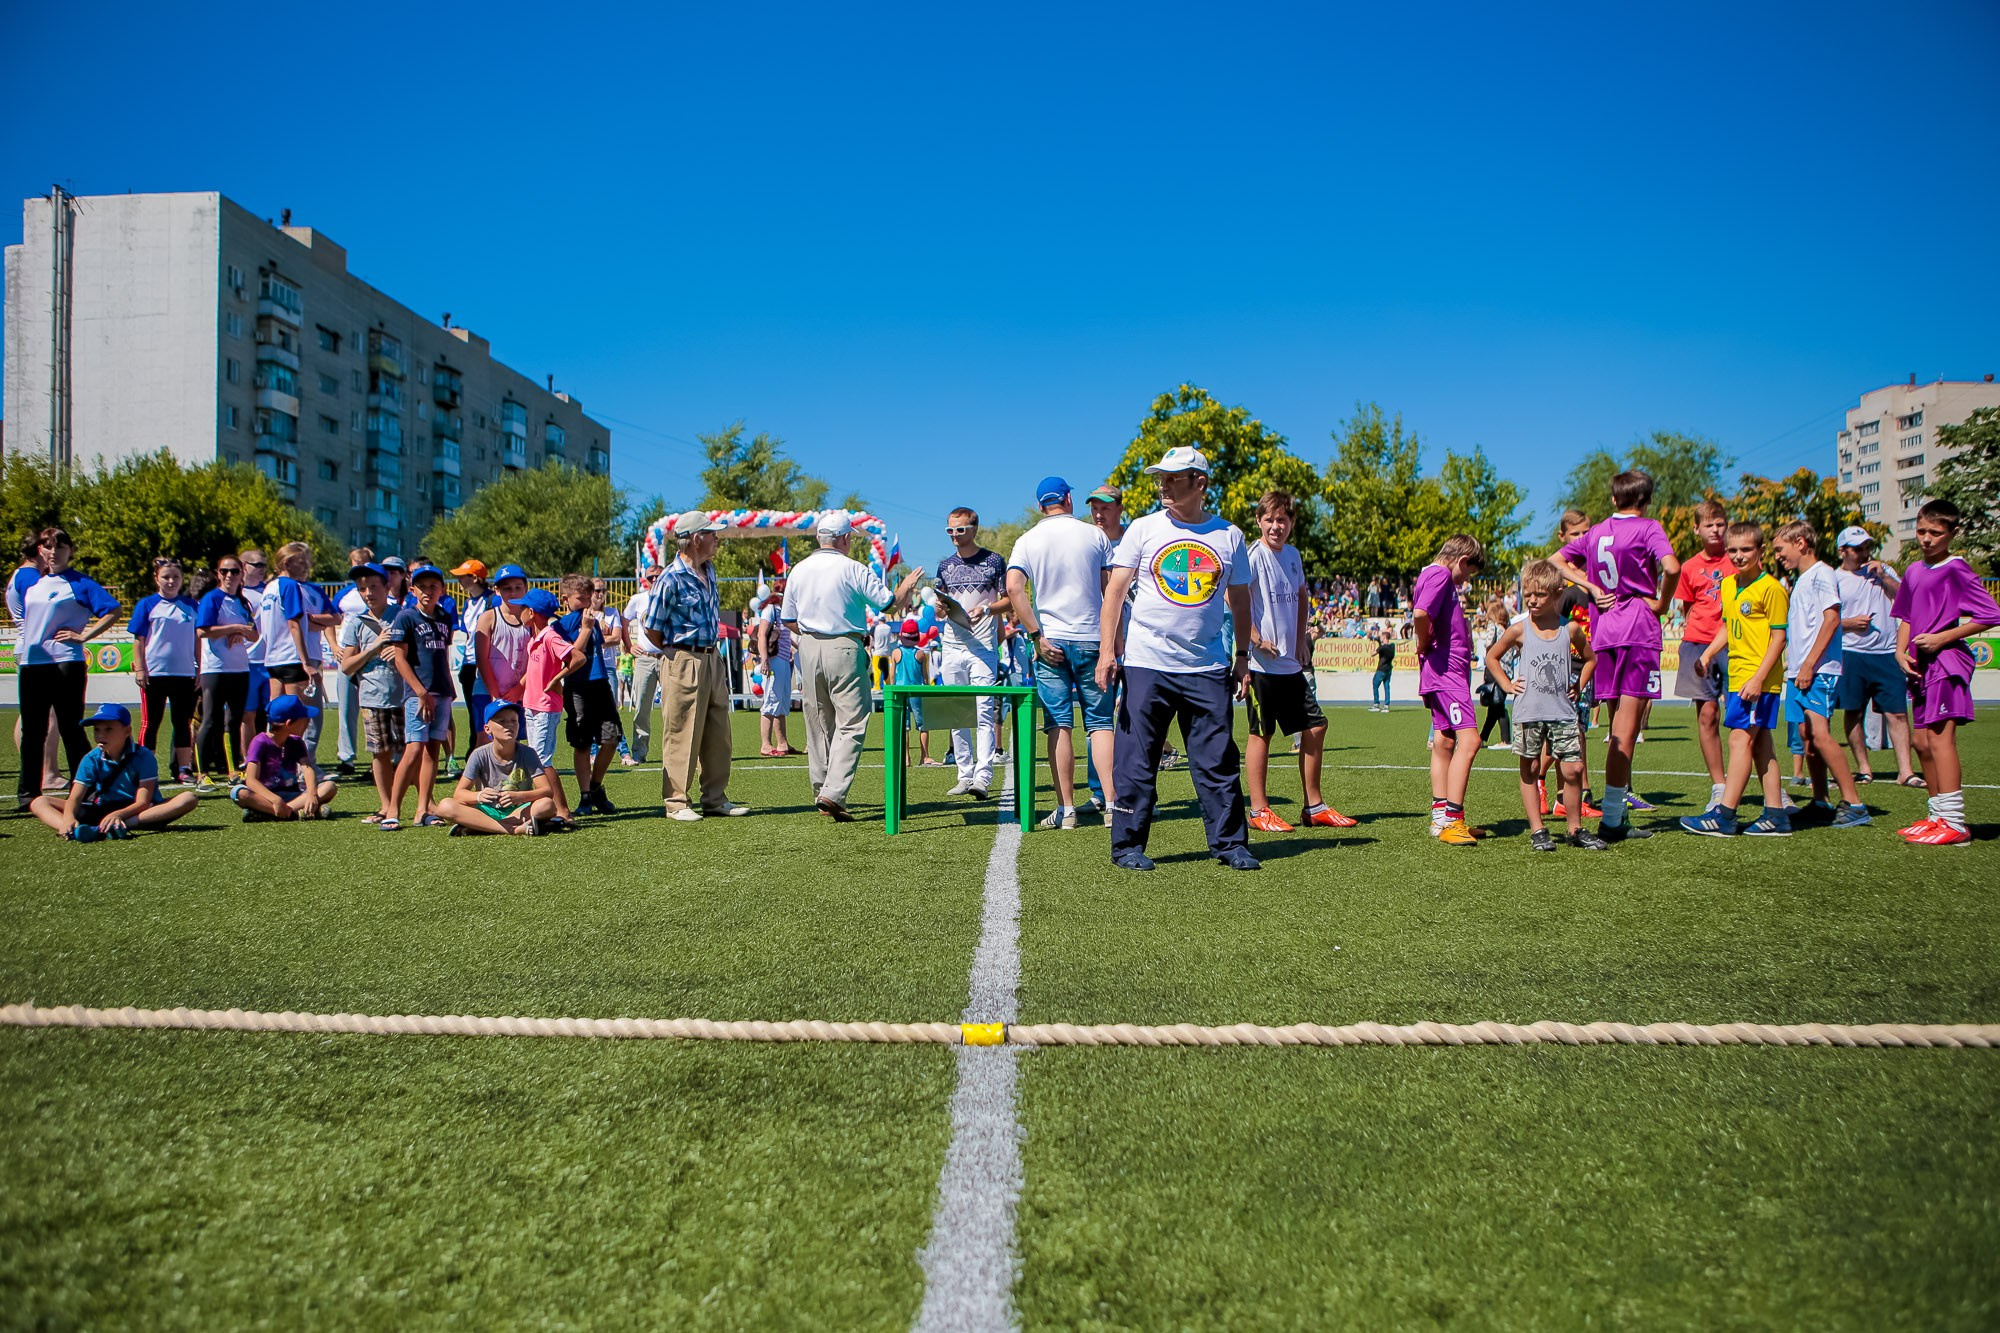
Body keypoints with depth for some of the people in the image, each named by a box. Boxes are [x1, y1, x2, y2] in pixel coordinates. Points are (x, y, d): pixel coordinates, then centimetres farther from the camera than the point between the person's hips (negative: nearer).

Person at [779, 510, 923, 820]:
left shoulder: (798, 570, 6)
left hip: (809, 649, 6)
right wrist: (908, 585, 13)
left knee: (818, 723, 14)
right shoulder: (853, 570, -10)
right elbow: (891, 603, -6)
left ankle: (821, 791, 21)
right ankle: (833, 793, -16)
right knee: (851, 723, -4)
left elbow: (789, 620, 10)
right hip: (844, 649, -6)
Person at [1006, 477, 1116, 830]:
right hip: (1091, 641, 0)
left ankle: (1066, 809, 2)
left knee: (1059, 725, 2)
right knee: (1100, 723, 3)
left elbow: (1014, 588, -9)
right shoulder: (1096, 535, 4)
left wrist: (1037, 636, -7)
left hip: (1050, 642, 0)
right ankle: (1112, 802, -4)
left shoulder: (1028, 540, 4)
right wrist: (1114, 643, 4)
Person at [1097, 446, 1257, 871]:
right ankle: (1128, 845, 10)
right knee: (1136, 761, 0)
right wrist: (1107, 649, -9)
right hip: (1146, 664, -1)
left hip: (1208, 668, 1)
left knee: (1218, 760, 3)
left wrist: (1242, 656, 12)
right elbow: (1114, 590, 1)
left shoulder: (1229, 536, 8)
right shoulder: (1143, 529, 3)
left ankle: (1230, 843, 15)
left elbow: (1240, 600, 16)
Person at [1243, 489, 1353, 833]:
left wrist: (1301, 640, 17)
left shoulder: (1293, 554, 12)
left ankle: (1314, 806, 20)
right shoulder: (1253, 555, -12)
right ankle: (1259, 810, 8)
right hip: (1263, 663, -8)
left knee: (1315, 726, 10)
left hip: (1291, 663, 8)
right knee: (1261, 733, -1)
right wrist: (1256, 639, -22)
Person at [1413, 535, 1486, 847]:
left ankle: (1441, 817, 17)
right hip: (1446, 670, -11)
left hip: (1446, 671, 11)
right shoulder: (1439, 574, -11)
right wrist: (1424, 645, -12)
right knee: (1468, 739, -16)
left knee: (1445, 742, 12)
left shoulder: (1433, 575, 21)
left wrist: (1424, 648, 14)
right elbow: (1420, 613, -28)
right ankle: (1450, 820, -18)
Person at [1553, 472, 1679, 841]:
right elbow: (1671, 566, -20)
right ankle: (1611, 819, -8)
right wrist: (1660, 602, -4)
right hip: (1639, 630, -6)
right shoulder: (1648, 528, -4)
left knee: (1619, 725, 14)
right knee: (1627, 728, -5)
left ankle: (1618, 812, 17)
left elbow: (1557, 560, 17)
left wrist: (1591, 587, 7)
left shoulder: (1596, 532, 13)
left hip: (1604, 631, 6)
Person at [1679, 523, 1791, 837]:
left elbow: (1778, 637, -13)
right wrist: (1708, 654, 8)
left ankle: (1724, 815, -9)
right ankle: (1775, 815, 15)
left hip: (1757, 679, -8)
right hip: (1736, 675, 8)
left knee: (1740, 739, -9)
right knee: (1760, 743, 10)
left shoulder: (1771, 588, -11)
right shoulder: (1728, 585, 13)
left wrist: (1758, 679, -19)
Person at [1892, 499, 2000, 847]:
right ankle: (1938, 815, 20)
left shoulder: (1956, 569, -7)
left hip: (1947, 661, -8)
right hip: (1921, 666, 8)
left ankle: (1954, 824, -14)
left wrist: (1944, 637, -14)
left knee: (1940, 737, -14)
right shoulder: (1914, 572, 15)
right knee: (1922, 742, 11)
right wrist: (1901, 650, 6)